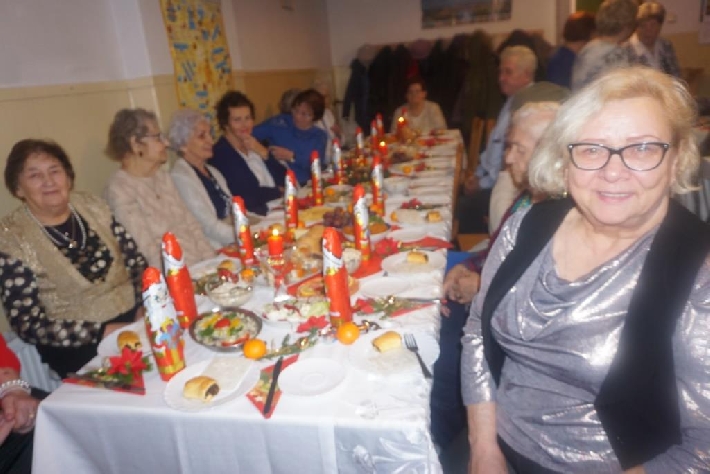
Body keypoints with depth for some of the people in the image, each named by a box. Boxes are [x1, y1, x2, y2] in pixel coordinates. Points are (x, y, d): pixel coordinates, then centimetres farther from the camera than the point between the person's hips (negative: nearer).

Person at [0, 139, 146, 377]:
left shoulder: (92, 206, 5)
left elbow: (136, 261, 7)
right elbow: (29, 324, -9)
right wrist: (104, 331, -18)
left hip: (136, 319, 5)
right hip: (79, 348, -4)